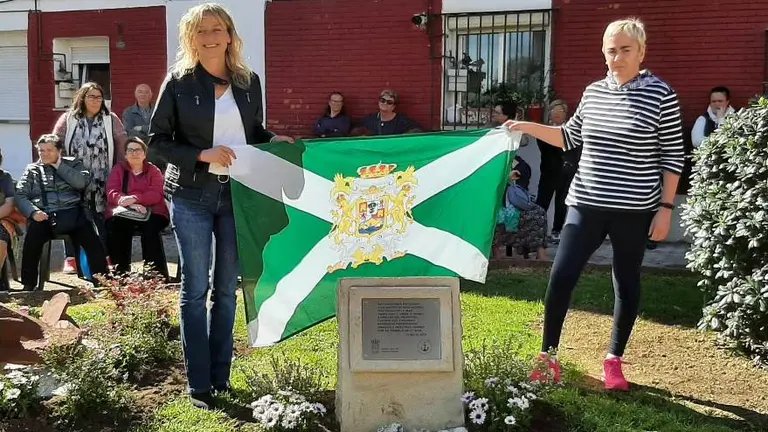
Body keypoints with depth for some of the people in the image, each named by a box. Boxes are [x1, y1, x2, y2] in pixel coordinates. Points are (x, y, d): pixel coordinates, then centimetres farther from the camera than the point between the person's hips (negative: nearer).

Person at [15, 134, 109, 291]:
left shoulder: (74, 164, 19)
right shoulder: (32, 169, 21)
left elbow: (81, 182, -3)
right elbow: (20, 195, 9)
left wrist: (59, 166, 4)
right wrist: (33, 212, -11)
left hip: (72, 213, 0)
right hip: (44, 216, 0)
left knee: (92, 242, -25)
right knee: (32, 239, -30)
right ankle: (28, 286, -19)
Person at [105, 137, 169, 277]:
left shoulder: (154, 170, 13)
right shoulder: (118, 169, 16)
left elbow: (156, 194, -5)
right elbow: (112, 192, -1)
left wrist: (135, 198, -24)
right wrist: (130, 204, -21)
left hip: (150, 212, -1)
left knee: (151, 227, -34)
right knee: (117, 224, -33)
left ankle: (157, 275, -35)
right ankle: (120, 273, -31)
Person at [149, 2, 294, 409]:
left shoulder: (249, 81, 6)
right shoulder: (179, 81, -3)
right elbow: (157, 139, -3)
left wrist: (274, 141, -5)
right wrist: (202, 155, -16)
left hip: (237, 196, 3)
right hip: (192, 198, -3)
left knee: (227, 290, 10)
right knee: (195, 291, 2)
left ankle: (221, 378, 22)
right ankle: (198, 385, 11)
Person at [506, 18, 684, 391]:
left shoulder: (661, 95, -6)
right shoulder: (593, 92, 5)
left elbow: (673, 156, -4)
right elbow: (570, 138, 18)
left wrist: (666, 207, -8)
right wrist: (528, 128, 8)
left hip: (634, 210, -3)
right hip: (586, 205, 3)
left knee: (626, 284, 10)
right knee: (561, 276, -2)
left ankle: (614, 359, 27)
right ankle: (547, 355, 12)